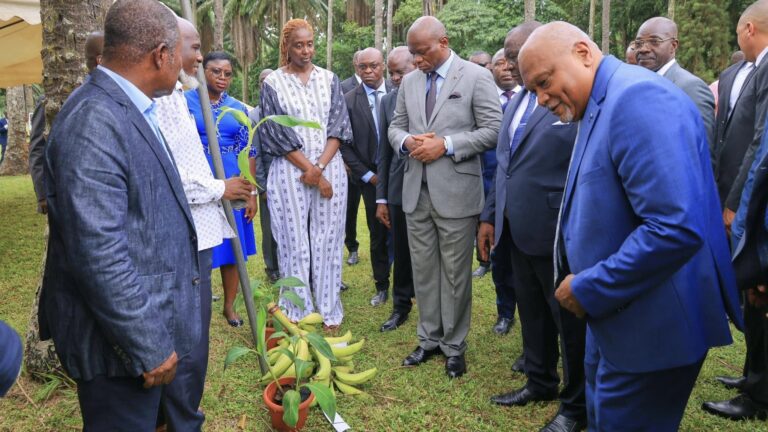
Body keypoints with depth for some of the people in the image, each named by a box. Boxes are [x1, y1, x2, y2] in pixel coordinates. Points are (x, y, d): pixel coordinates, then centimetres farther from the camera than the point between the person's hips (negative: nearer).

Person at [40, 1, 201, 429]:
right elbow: (98, 253, -27)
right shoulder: (93, 121, -23)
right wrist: (149, 347, -21)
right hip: (124, 341, -9)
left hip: (150, 324, 9)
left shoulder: (128, 110, 8)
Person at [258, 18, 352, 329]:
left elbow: (338, 126, 2)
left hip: (330, 169, 2)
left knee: (327, 241, 5)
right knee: (295, 243, 3)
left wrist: (320, 167, -11)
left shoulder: (329, 79, 8)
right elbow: (277, 135, -5)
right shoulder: (273, 83, 0)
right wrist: (310, 170, -11)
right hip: (291, 172, -2)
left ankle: (329, 311, 16)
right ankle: (299, 314, 14)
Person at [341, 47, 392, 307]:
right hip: (371, 177, 0)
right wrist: (368, 175, -4)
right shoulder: (349, 101, -1)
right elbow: (345, 145, 0)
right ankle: (382, 286, 23)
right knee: (378, 235, 9)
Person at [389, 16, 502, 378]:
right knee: (423, 270, 11)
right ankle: (429, 338, 26)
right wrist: (406, 141, -6)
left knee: (455, 273, 3)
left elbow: (493, 130, -9)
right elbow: (396, 126, 18)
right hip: (416, 191, 5)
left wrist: (447, 145, -17)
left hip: (455, 191, -5)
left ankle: (454, 346, 18)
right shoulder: (409, 81, 12)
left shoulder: (476, 76, -4)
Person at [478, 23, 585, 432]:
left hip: (557, 233, -7)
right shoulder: (515, 101, 12)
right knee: (531, 313, 19)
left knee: (570, 320, 8)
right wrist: (490, 215, 15)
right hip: (516, 230, 7)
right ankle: (540, 382, 39)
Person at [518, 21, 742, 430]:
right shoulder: (599, 106, 10)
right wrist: (586, 285, 7)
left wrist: (588, 290, -22)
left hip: (651, 323, -10)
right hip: (614, 313, 10)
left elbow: (677, 228, -32)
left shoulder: (638, 97, -23)